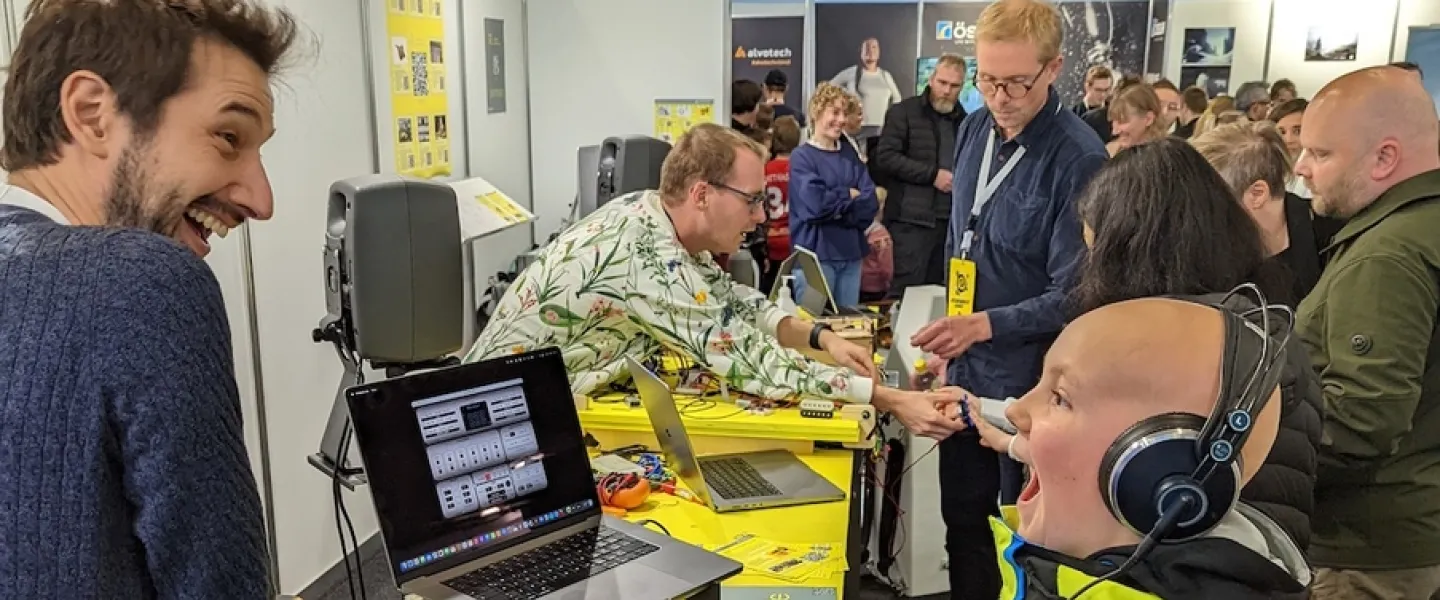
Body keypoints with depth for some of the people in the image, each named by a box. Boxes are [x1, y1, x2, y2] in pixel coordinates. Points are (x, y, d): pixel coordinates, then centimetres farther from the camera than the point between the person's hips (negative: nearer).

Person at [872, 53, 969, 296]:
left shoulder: (963, 120, 17)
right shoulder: (903, 112, -1)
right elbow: (885, 157, -12)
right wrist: (933, 174, -14)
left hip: (950, 220, 6)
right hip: (912, 219, -6)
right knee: (905, 290, -8)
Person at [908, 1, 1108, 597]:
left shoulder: (1080, 159, -19)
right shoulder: (975, 129, 2)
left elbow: (1074, 296, -20)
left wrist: (984, 325, -32)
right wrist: (948, 336, 14)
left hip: (1029, 381, -6)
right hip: (965, 370, 6)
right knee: (961, 518, 20)